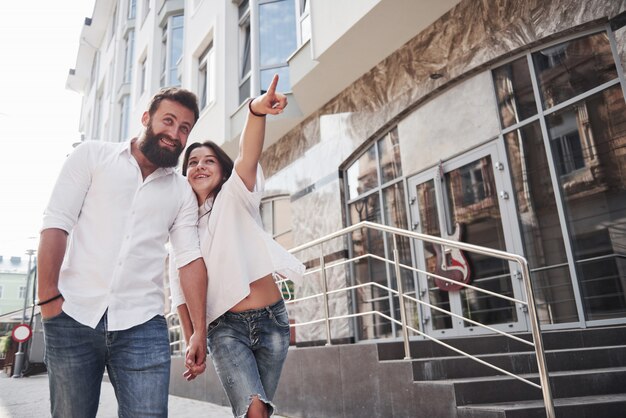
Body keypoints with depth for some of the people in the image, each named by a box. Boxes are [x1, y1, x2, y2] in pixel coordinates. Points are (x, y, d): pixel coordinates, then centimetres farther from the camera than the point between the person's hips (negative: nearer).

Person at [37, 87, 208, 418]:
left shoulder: (182, 192, 12)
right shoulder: (93, 155, 7)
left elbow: (190, 258, 6)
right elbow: (56, 223, -1)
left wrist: (199, 329, -1)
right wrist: (49, 297, -9)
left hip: (143, 325, 1)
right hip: (73, 316, -1)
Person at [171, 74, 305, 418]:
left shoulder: (234, 198, 3)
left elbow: (248, 157, -20)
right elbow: (181, 291, 12)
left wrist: (257, 111, -39)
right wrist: (192, 345, 7)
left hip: (271, 319, -1)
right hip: (226, 326, 1)